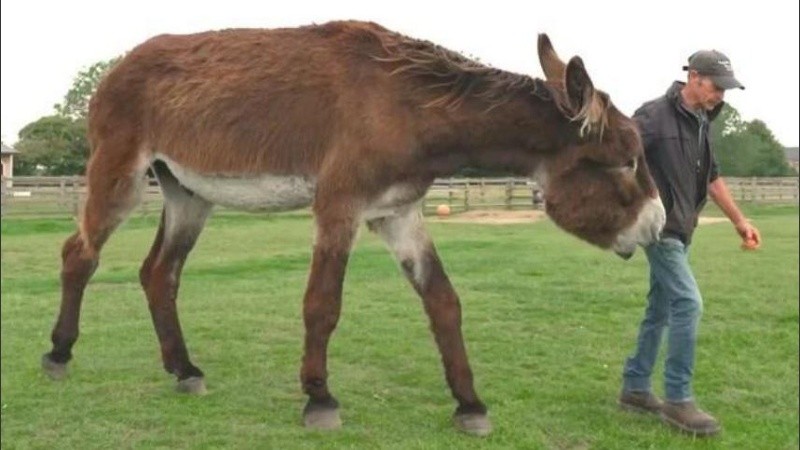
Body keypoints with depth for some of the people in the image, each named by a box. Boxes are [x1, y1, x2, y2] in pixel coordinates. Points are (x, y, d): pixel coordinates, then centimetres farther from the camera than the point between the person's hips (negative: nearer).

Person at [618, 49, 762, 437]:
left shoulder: (700, 123, 12)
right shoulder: (655, 116, -14)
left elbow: (712, 179, 21)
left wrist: (740, 221, 21)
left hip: (680, 230, 9)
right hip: (659, 226, -9)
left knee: (660, 310, 13)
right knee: (688, 303, -13)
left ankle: (635, 388, 23)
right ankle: (677, 400, -4)